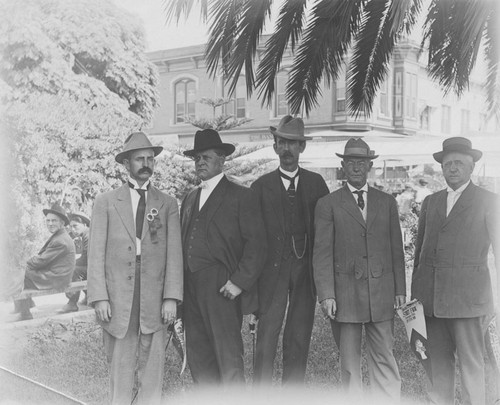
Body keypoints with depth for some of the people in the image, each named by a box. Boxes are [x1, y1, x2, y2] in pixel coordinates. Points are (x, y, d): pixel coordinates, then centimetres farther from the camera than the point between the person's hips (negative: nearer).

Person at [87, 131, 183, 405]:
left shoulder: (167, 204, 10)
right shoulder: (106, 202, 8)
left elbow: (174, 254, 4)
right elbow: (96, 252, 3)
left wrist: (171, 297, -5)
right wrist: (99, 298, -6)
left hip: (155, 299, 1)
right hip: (117, 297, 0)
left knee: (152, 367, 3)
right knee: (119, 367, 4)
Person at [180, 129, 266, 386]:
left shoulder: (241, 196, 0)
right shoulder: (190, 198, 19)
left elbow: (256, 244, -6)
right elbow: (184, 242, 17)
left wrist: (239, 282, -14)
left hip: (222, 289, -6)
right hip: (191, 291, 7)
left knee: (229, 360, -6)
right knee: (198, 360, 9)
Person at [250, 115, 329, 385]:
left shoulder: (316, 183, 11)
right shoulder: (262, 186, 6)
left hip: (306, 269, 2)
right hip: (273, 270, -2)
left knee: (299, 339, 6)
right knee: (266, 338, -6)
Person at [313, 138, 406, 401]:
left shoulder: (387, 202, 12)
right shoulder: (328, 204, 2)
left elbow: (396, 249, 12)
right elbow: (322, 253, -2)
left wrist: (400, 289, 6)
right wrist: (326, 294, -9)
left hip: (381, 293, 2)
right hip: (344, 295, -2)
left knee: (384, 357, 5)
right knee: (349, 360, 6)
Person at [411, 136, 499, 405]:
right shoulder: (430, 202, 16)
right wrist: (415, 292, 13)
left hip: (467, 297, -4)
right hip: (431, 296, 4)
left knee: (471, 363, -2)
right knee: (438, 363, 7)